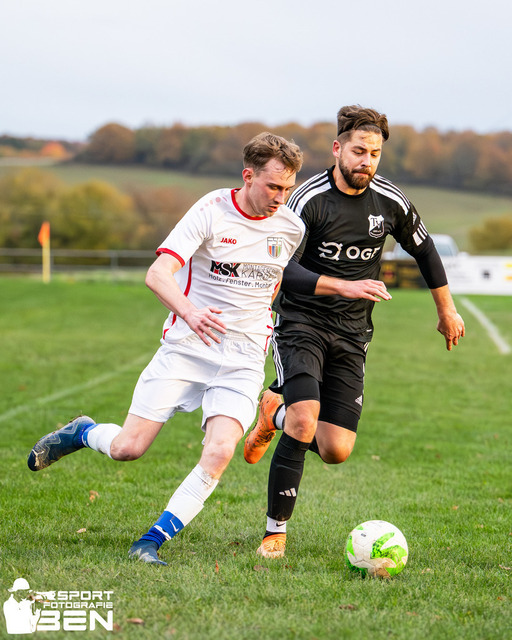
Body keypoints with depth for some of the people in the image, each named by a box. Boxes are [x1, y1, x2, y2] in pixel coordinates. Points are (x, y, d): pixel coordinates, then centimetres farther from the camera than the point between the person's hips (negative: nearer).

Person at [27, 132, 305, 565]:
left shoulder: (291, 228, 2)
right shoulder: (211, 212, -12)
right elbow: (158, 274, -23)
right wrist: (188, 311, -41)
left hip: (243, 362, 2)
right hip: (186, 347, -2)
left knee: (219, 451, -21)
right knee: (128, 448, -4)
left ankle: (152, 541, -9)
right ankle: (81, 433, 32)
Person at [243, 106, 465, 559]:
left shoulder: (390, 202, -1)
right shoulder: (309, 200, -14)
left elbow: (424, 250, 18)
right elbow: (282, 270, -22)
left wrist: (446, 309, 27)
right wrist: (344, 286, -34)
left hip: (351, 334, 4)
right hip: (301, 322, -4)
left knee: (336, 451, -5)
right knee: (305, 424, -25)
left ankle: (279, 412, 28)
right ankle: (276, 531, -10)